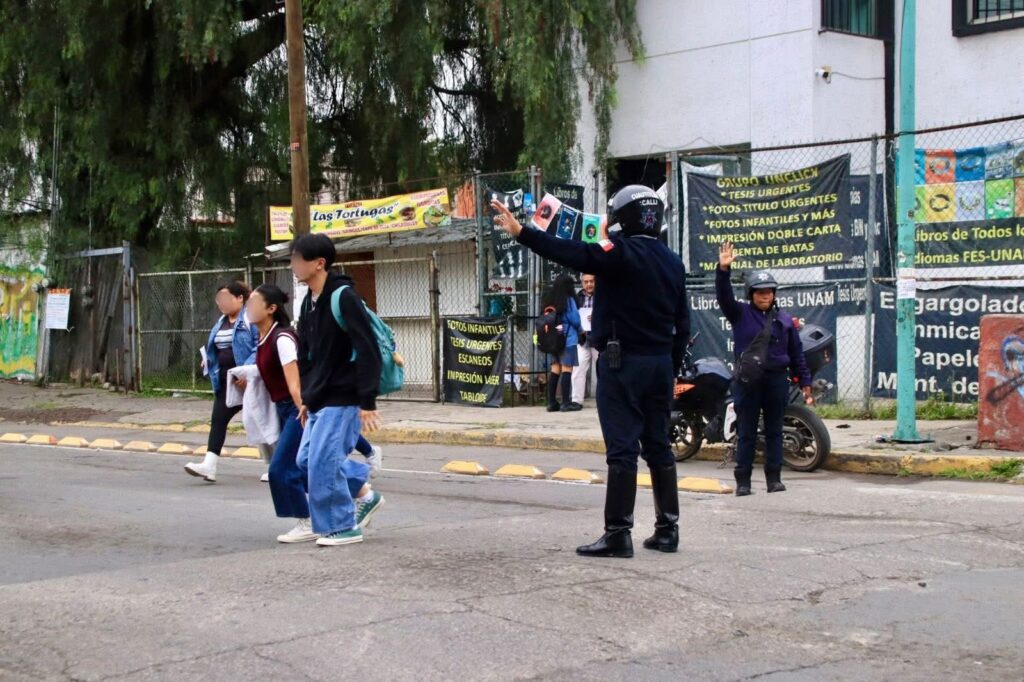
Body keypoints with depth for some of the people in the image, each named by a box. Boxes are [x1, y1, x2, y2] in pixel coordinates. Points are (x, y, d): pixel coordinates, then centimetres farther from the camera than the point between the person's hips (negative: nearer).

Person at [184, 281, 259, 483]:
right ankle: (209, 466, -10)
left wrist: (247, 368, -29)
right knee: (218, 419, -4)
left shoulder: (250, 319, -12)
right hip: (225, 380, 8)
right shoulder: (221, 322, 14)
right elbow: (215, 347, 25)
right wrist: (208, 359, 7)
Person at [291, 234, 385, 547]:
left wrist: (368, 401, -22)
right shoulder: (309, 302, 11)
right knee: (307, 458, 11)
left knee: (322, 461, -10)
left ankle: (343, 526, 4)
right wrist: (306, 398, 18)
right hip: (319, 400, 9)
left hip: (342, 398, -9)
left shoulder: (343, 297, -17)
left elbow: (368, 351, -20)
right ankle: (365, 496, 24)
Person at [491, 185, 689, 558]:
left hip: (623, 363, -7)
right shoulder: (672, 262, 12)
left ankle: (618, 533, -7)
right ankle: (667, 528, 16)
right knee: (658, 446, 13)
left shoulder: (621, 254, -12)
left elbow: (571, 254, -24)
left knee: (622, 448, -7)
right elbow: (682, 324, 15)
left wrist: (521, 232, -24)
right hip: (661, 363, 7)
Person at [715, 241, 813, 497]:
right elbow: (724, 296, -13)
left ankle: (774, 478, 13)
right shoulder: (740, 313, 4)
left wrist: (805, 383, 8)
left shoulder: (785, 319, 10)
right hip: (747, 380, -2)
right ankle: (743, 480, 4)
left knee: (774, 432, 7)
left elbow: (797, 354, 11)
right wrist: (723, 270, -28)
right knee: (746, 433, 1)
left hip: (777, 380, 2)